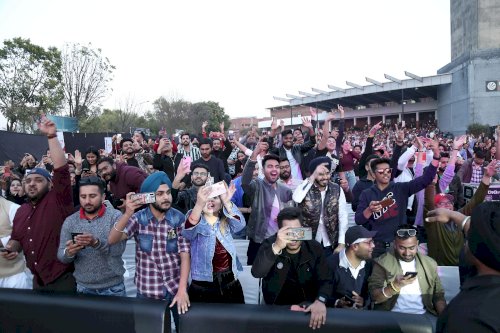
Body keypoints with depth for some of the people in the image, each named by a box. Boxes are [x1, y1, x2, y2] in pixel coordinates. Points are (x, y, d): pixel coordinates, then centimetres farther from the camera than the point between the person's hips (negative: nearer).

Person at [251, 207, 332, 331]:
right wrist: (276, 247, -44)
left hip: (308, 305, 1)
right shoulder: (269, 244, -12)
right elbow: (257, 273, -29)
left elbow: (325, 280, -10)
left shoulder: (314, 247, -6)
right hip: (276, 305, -1)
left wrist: (320, 301, -31)